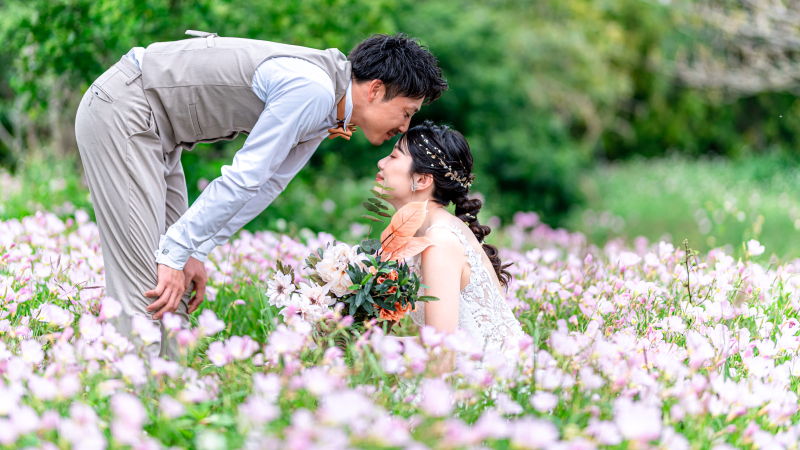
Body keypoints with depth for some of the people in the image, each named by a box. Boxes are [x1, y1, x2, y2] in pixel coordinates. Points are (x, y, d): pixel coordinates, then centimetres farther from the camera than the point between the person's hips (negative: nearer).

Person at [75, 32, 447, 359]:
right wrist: (176, 254, -18)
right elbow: (243, 179, -23)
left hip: (153, 130, 10)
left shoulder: (327, 107, 7)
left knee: (175, 288, 7)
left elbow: (266, 184, 12)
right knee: (145, 279, -14)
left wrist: (196, 253, 9)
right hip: (121, 110, -10)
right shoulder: (312, 89, -24)